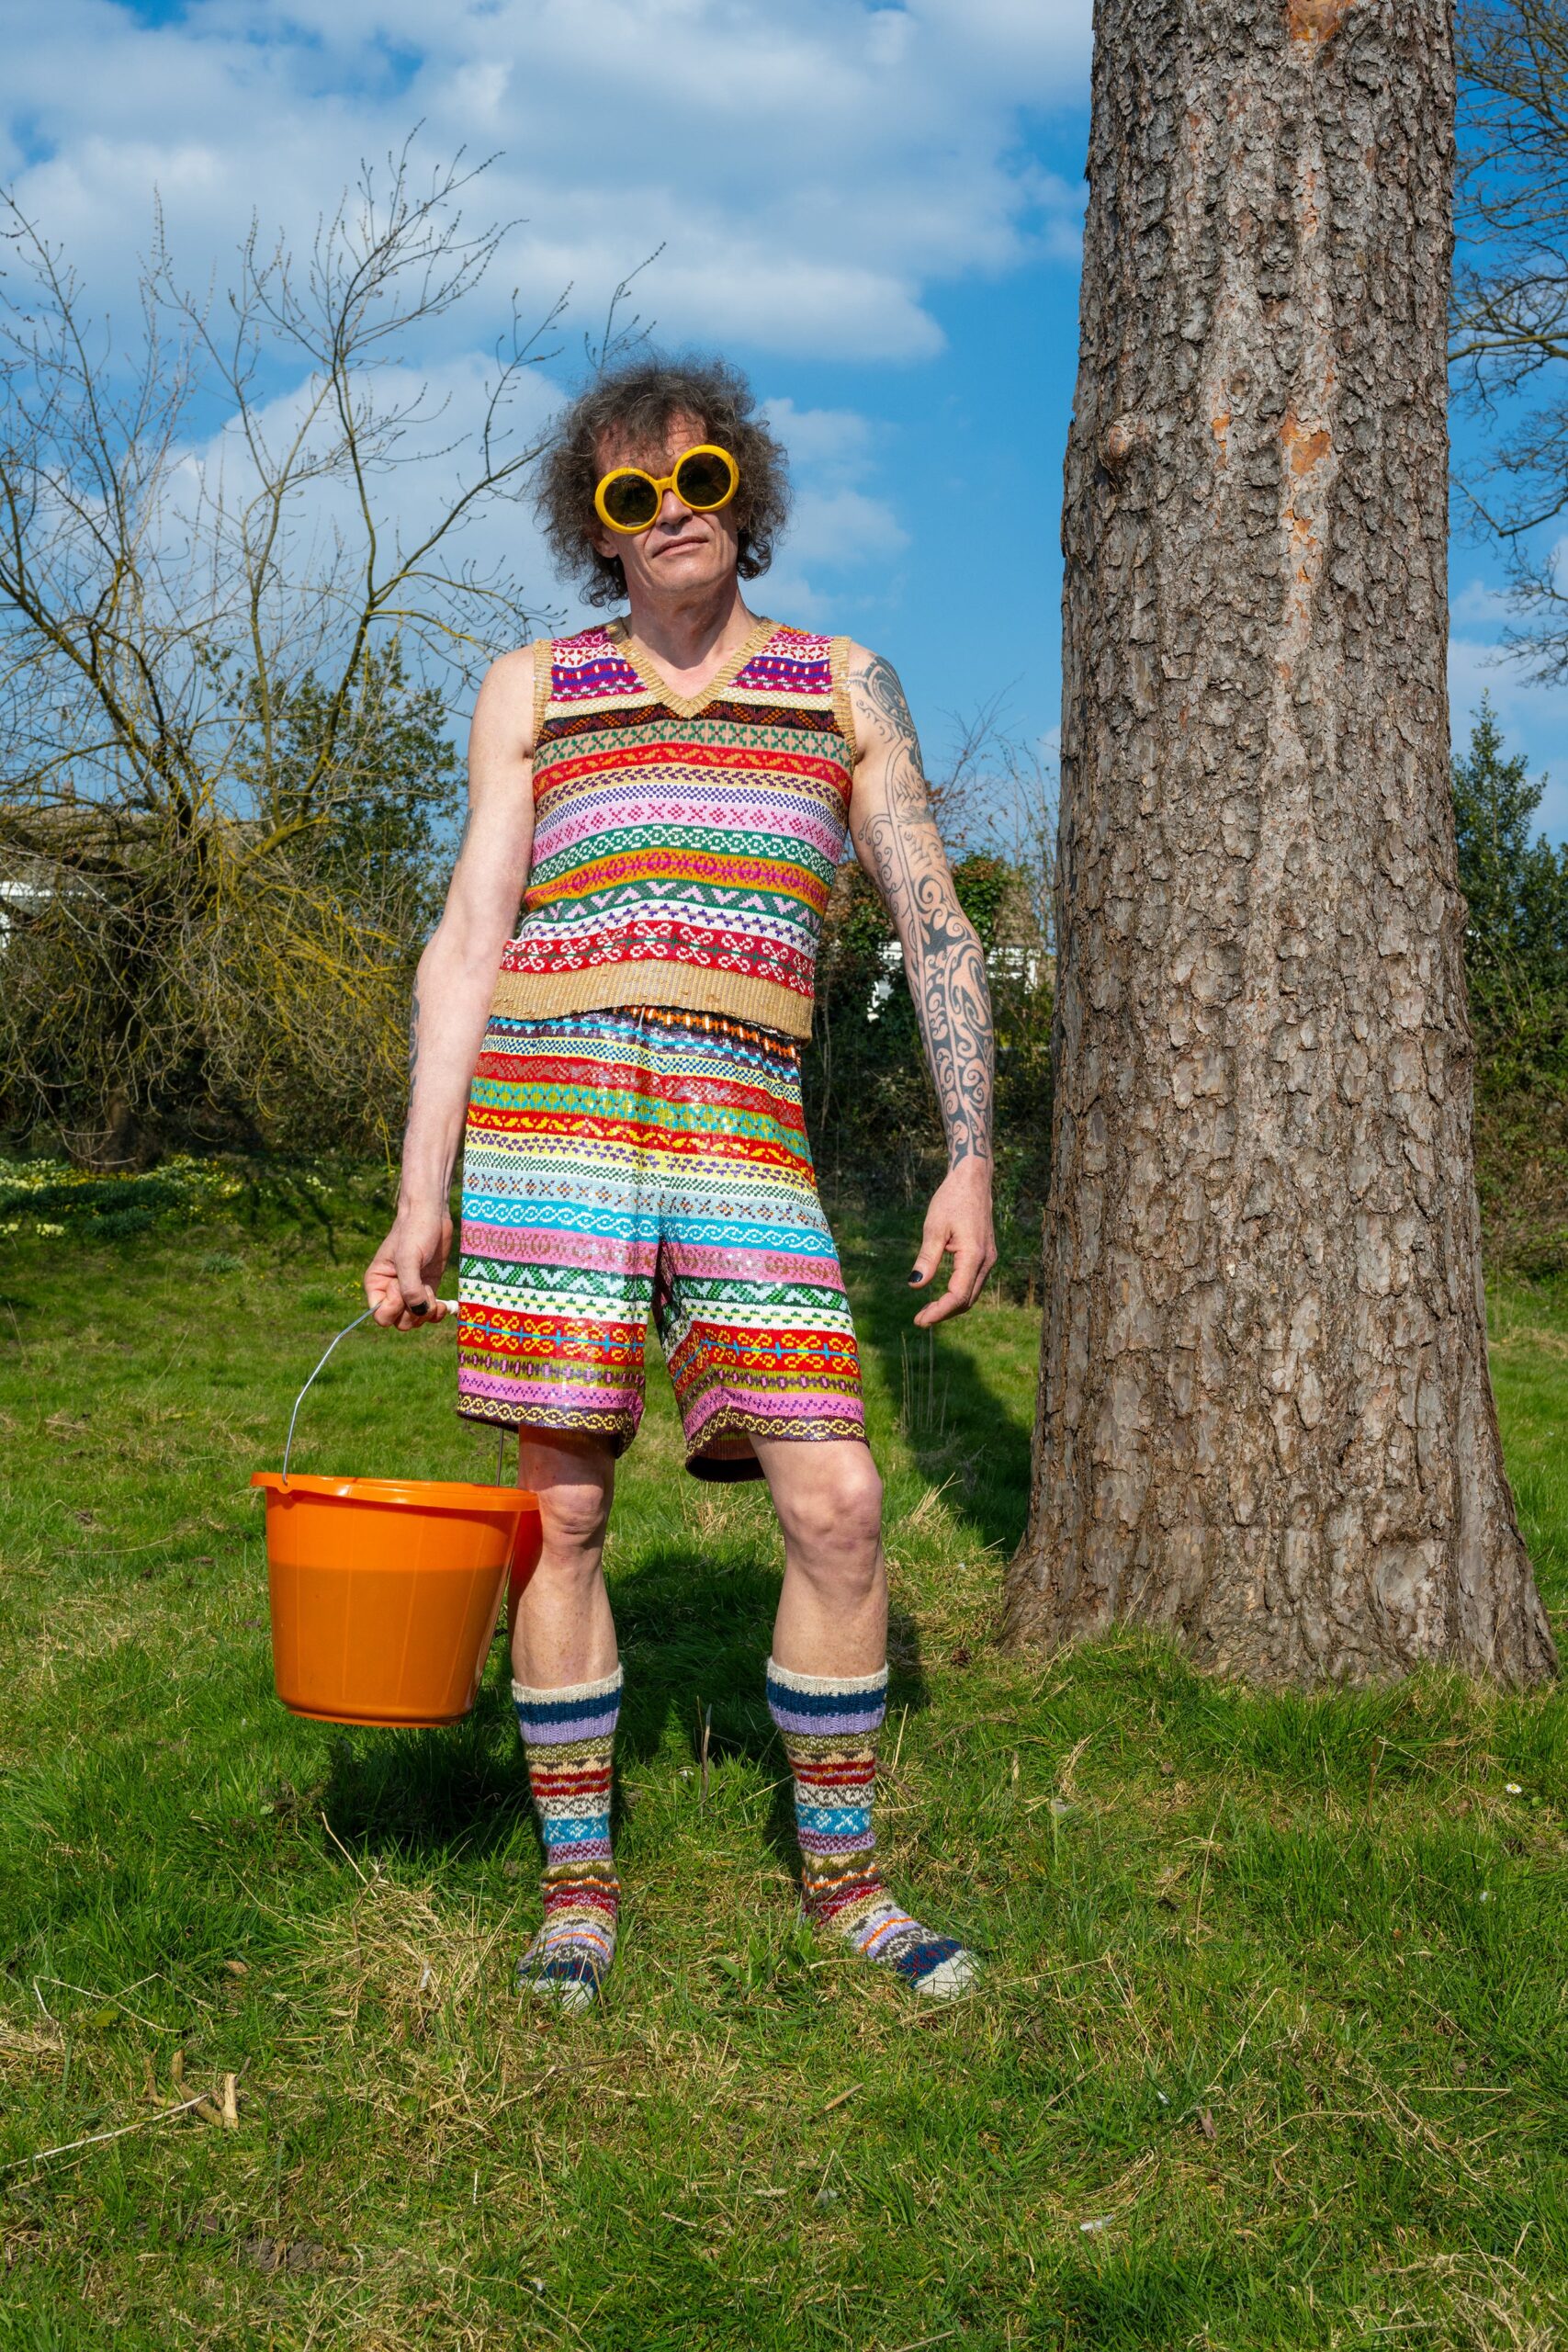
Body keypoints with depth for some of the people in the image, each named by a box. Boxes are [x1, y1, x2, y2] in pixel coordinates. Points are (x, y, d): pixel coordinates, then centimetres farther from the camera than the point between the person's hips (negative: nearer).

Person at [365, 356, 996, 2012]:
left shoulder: (842, 688, 13)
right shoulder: (533, 693, 11)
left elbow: (936, 931, 10)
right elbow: (466, 945, 6)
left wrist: (970, 1161, 1)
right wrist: (420, 1198, 0)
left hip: (742, 1133, 1)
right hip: (551, 1107, 0)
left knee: (836, 1507, -5)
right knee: (562, 1512, 1)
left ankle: (840, 1878, 14)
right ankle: (576, 1886, 18)